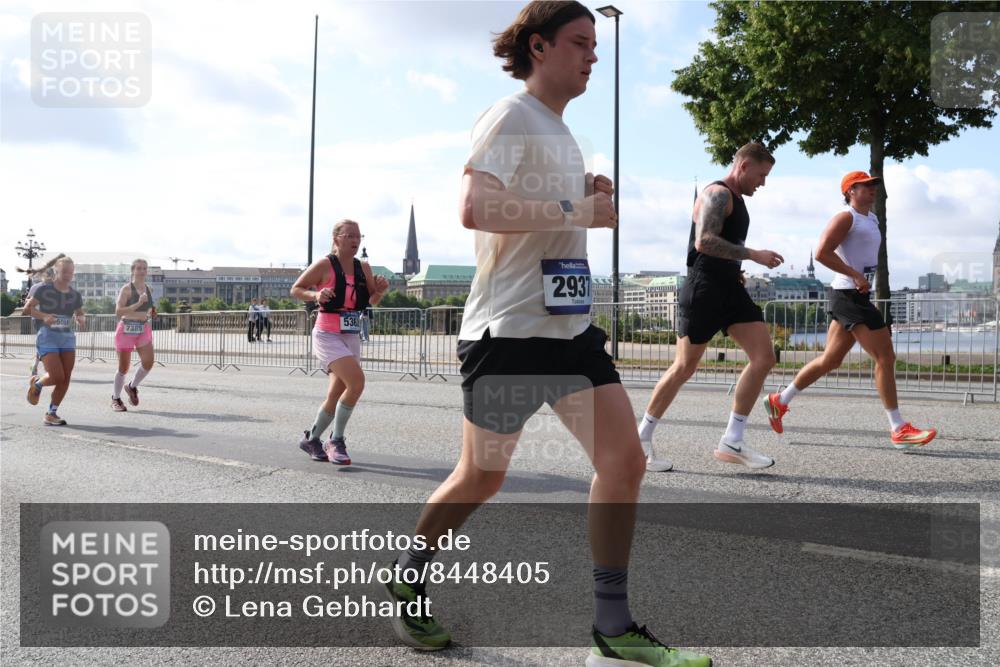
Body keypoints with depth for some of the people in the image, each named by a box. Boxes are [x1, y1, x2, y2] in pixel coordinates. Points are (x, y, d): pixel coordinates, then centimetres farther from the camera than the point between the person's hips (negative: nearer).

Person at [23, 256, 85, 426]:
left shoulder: (75, 295, 8)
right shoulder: (44, 289, -4)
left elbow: (80, 314, 18)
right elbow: (27, 307, -2)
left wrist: (81, 319, -6)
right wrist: (44, 316, -19)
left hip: (67, 337, 5)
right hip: (47, 337, -4)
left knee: (65, 380, -2)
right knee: (57, 377, -13)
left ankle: (51, 413, 13)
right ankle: (37, 383, 22)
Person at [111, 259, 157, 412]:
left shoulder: (148, 289, 9)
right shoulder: (126, 289, -10)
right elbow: (118, 312, -18)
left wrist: (151, 313, 3)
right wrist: (138, 304, -27)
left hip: (144, 329, 5)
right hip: (127, 329, -5)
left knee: (148, 361, -10)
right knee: (124, 367, 3)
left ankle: (132, 386, 17)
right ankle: (115, 399, 21)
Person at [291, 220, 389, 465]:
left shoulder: (363, 267, 7)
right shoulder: (325, 265, -8)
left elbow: (372, 301, 16)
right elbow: (295, 289, -1)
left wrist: (380, 290, -5)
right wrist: (316, 295, -20)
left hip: (351, 337, 6)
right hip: (327, 336, -6)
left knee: (336, 396, 11)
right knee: (356, 381, -24)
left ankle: (312, 439, 34)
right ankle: (336, 441, -9)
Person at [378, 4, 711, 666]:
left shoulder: (561, 132, 19)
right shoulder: (510, 116, -9)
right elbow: (475, 208, -25)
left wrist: (594, 197, 11)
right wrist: (579, 211, -20)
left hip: (571, 324, 8)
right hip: (509, 328, -8)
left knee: (624, 460, -2)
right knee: (482, 478, 5)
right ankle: (404, 577, 31)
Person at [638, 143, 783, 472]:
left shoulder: (736, 200, 21)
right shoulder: (717, 194, -10)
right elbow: (704, 242, -25)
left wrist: (735, 270, 16)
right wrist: (754, 255, -24)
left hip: (730, 289, 9)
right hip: (704, 290, -9)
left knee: (764, 357, -4)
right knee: (684, 367, -3)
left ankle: (731, 442, 0)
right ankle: (642, 436, 13)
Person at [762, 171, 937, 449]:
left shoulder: (872, 219, 22)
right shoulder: (846, 218, -8)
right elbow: (822, 253, -19)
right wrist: (856, 275, -21)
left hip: (858, 297, 10)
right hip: (849, 296, -10)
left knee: (830, 360, 13)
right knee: (885, 357, -10)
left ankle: (779, 400, 22)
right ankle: (898, 429, -5)